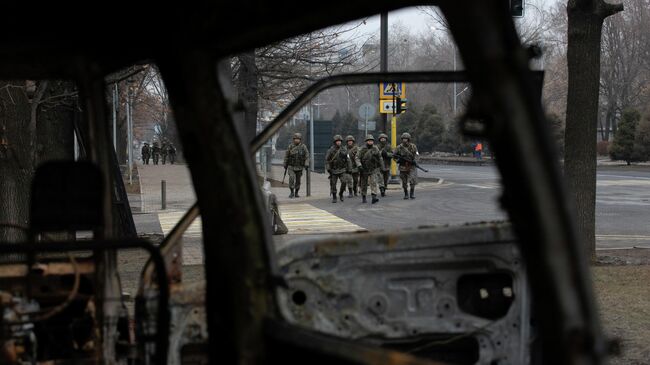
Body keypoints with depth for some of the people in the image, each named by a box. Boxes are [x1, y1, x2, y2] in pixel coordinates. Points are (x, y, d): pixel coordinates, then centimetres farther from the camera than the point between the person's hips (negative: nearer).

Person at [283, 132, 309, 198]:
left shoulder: (303, 147, -3)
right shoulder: (290, 146, -2)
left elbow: (307, 156, -3)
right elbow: (286, 156, 7)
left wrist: (306, 164, -15)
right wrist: (285, 165, 10)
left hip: (299, 167, 1)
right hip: (291, 166, -1)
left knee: (298, 180, 7)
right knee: (291, 178, -17)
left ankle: (296, 193, 21)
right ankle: (292, 192, -8)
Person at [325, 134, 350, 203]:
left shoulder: (344, 149, 1)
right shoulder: (331, 150, -6)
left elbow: (347, 159, 10)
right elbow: (327, 160, -4)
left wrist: (348, 168, 9)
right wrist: (328, 169, -10)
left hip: (342, 170, 1)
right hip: (334, 170, -1)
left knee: (343, 182, -15)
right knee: (333, 184, 2)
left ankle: (341, 194, 9)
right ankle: (334, 198, 14)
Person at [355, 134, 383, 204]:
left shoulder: (375, 149, 0)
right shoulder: (362, 149, -6)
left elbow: (380, 158, 10)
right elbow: (357, 158, -12)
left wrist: (382, 167, 14)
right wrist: (359, 165, -27)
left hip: (374, 170, 0)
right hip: (364, 170, 0)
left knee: (374, 182, -16)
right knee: (364, 184, 10)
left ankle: (374, 198, -25)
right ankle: (363, 197, 27)